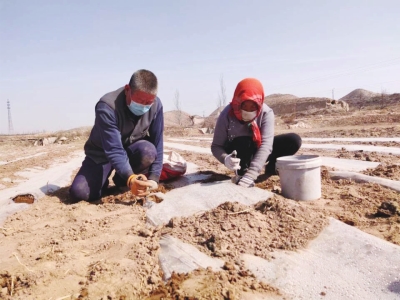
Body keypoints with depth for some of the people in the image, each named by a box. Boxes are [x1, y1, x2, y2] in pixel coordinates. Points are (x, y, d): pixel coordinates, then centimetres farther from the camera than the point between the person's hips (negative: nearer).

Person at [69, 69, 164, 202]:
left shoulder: (156, 105, -20)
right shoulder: (107, 107, -31)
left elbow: (157, 144, -15)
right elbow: (114, 150, -36)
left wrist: (154, 178, -23)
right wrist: (130, 178, -51)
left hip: (132, 149, 3)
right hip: (102, 153, -2)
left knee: (148, 150, -34)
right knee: (79, 193, -22)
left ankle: (122, 181, -3)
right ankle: (103, 181, 13)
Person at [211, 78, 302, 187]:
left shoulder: (266, 113, -24)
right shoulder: (227, 115, -25)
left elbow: (266, 144, -33)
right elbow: (216, 146, -22)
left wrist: (251, 175, -45)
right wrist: (225, 158, -47)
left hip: (258, 152, 2)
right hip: (237, 154, -2)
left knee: (294, 140, -18)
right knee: (243, 143, -37)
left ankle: (271, 168, 2)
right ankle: (241, 173, -14)